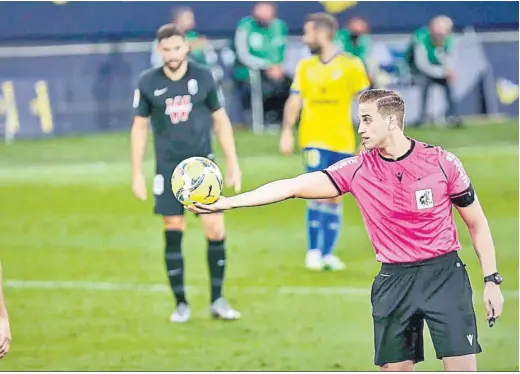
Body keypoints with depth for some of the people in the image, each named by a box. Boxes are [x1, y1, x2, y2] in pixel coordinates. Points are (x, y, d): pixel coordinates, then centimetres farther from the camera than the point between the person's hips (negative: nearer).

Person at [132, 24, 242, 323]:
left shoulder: (203, 77, -1)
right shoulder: (148, 83, -2)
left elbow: (221, 120, 8)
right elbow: (140, 127, 6)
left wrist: (233, 162, 5)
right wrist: (137, 173, 3)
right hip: (169, 169, 0)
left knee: (216, 230, -6)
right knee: (173, 233, 0)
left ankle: (217, 300, 6)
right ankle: (181, 304, 10)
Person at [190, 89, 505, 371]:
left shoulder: (442, 162, -6)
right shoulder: (358, 170, -2)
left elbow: (477, 222, 4)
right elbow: (294, 187, -5)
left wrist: (492, 280, 0)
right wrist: (228, 202, -11)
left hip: (444, 275, -2)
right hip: (394, 280, 2)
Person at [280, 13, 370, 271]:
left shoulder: (351, 65, -2)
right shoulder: (305, 67, 6)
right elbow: (294, 100, 6)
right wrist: (287, 132, -5)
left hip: (342, 142, 0)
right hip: (314, 140, 0)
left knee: (334, 198, 6)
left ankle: (327, 254, 15)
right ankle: (313, 251, -5)